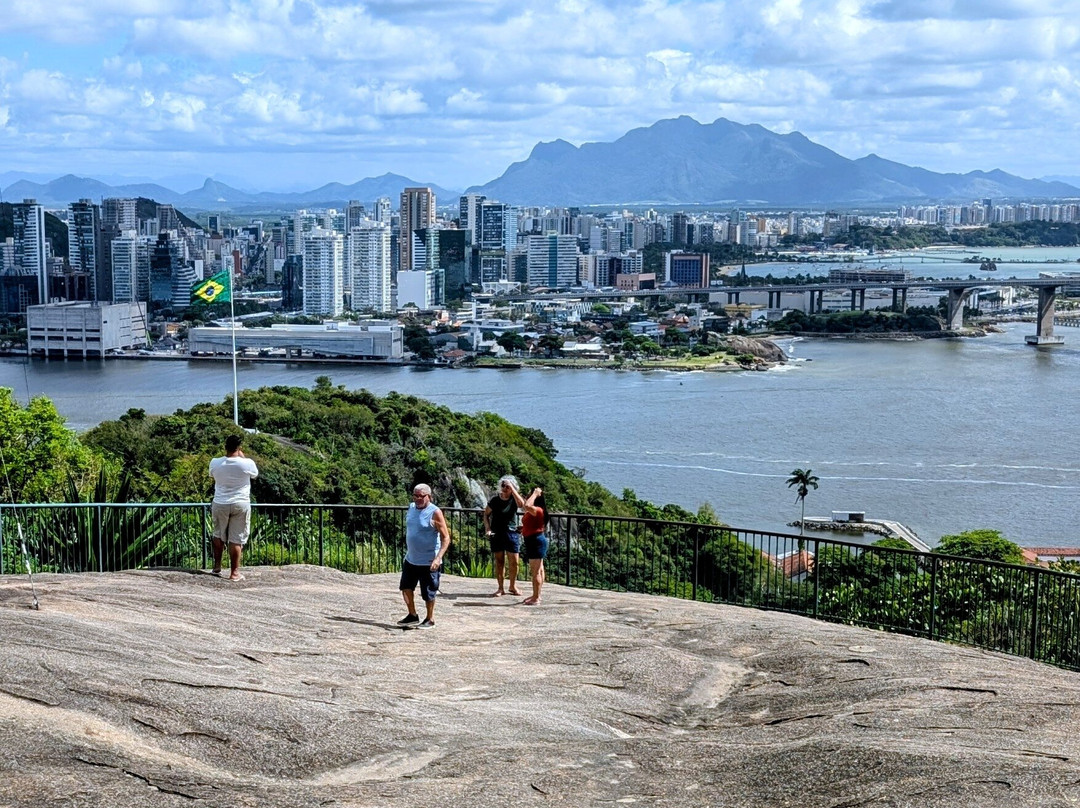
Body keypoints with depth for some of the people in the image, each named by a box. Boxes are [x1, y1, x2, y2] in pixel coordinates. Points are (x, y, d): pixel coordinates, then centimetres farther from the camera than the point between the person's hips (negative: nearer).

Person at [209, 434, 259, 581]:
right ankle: (234, 572, 5)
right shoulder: (247, 464, -13)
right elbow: (255, 475, 10)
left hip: (220, 505, 2)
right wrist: (243, 457, 14)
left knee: (218, 536, 21)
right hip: (240, 505, -2)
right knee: (236, 539, 3)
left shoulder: (215, 463, -7)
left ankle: (217, 566, 29)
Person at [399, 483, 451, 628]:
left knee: (428, 593, 4)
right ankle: (412, 615, 31)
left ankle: (430, 619, 21)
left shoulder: (435, 513, -16)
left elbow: (446, 538, -17)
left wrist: (438, 558, -27)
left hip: (428, 562, -7)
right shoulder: (411, 508, 5)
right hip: (410, 559, 7)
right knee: (406, 587, 14)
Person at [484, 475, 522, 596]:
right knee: (499, 562, 4)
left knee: (513, 562, 1)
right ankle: (500, 588, 11)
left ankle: (513, 586, 19)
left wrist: (512, 488, -25)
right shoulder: (495, 500, 0)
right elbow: (486, 514, 9)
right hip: (496, 534, 0)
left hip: (511, 533, 0)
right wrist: (487, 528, -5)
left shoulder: (514, 499, -2)